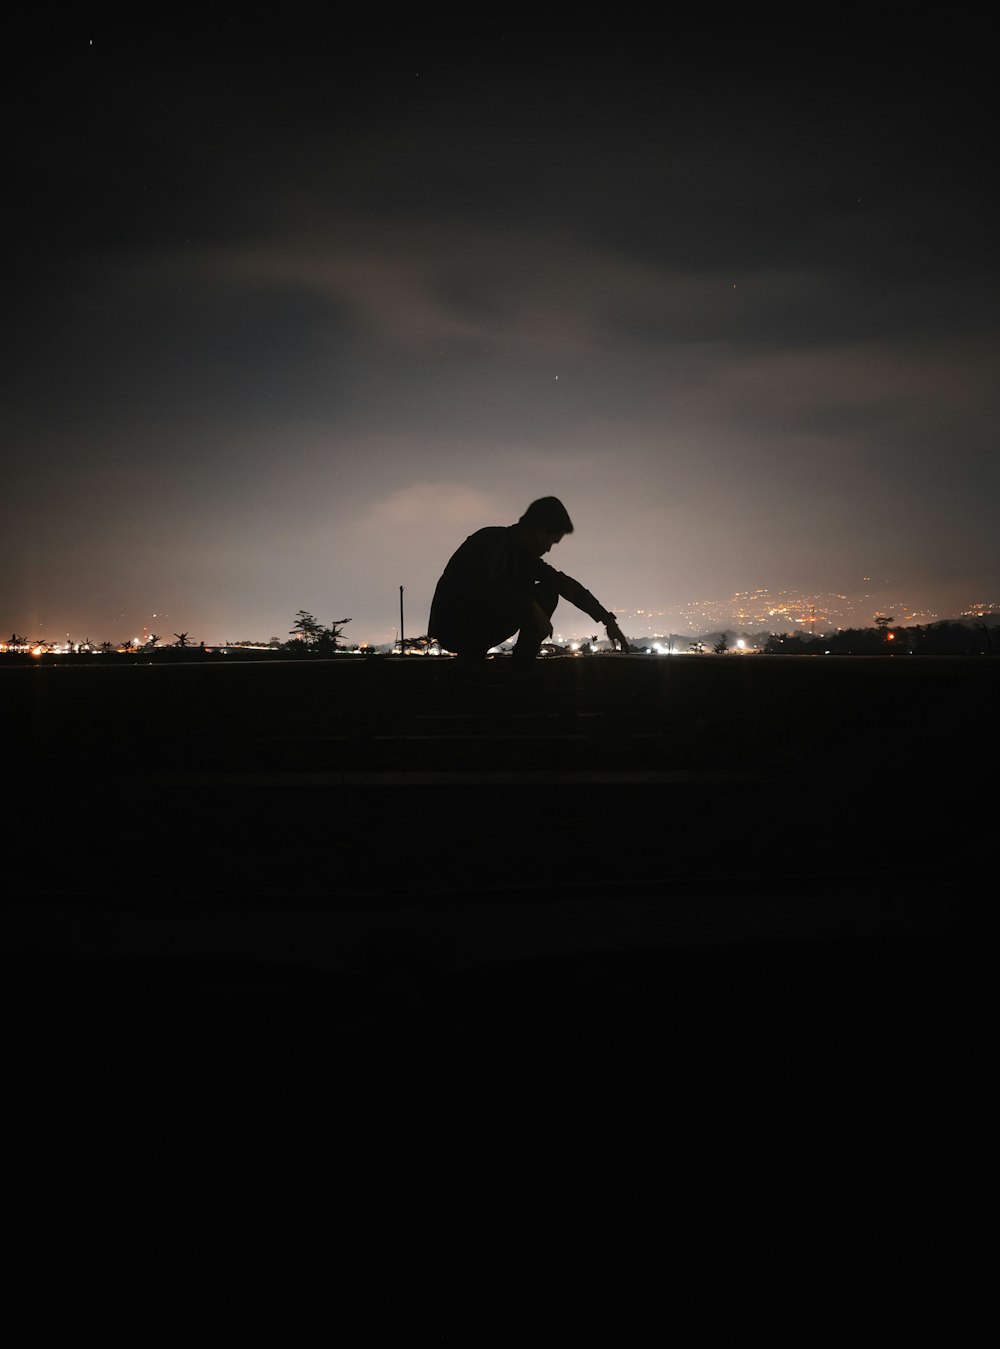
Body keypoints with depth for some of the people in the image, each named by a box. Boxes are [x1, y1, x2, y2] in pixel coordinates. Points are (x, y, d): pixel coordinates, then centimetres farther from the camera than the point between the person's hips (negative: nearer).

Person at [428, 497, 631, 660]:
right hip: (454, 626, -8)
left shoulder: (525, 555, 6)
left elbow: (565, 584, 12)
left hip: (482, 624, 8)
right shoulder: (492, 540, -17)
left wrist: (608, 620, 9)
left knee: (548, 592, 1)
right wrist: (532, 606, -32)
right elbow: (482, 586, -35)